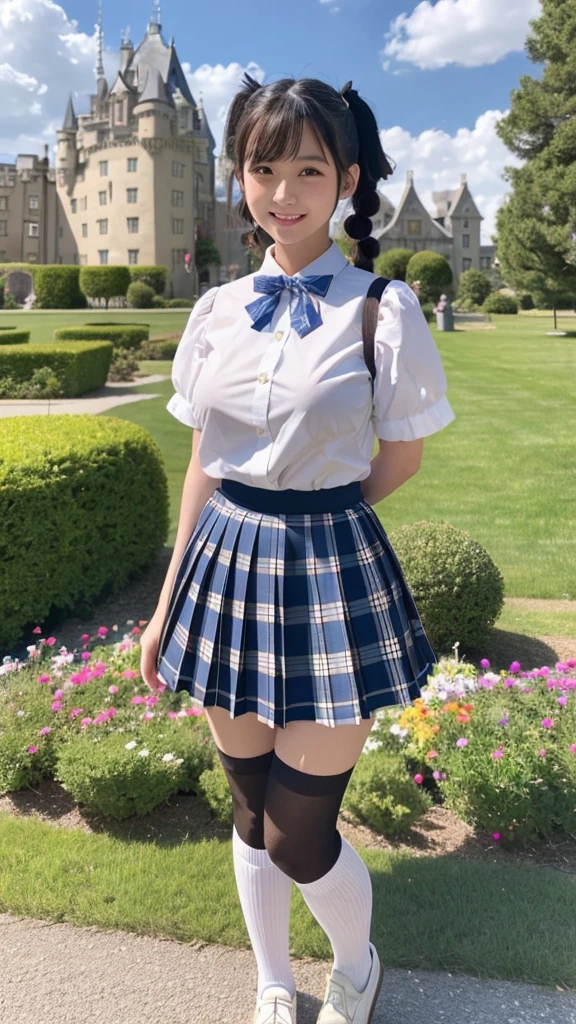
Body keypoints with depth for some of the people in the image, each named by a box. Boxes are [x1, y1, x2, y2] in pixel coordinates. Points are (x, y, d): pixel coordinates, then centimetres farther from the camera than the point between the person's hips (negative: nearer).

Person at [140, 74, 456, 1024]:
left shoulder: (382, 306, -9)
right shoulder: (217, 310, 4)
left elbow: (400, 461, 0)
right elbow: (203, 468, 7)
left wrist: (307, 519, 5)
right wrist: (166, 606, 8)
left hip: (330, 579, -4)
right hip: (228, 572, 4)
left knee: (299, 837, 5)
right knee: (252, 809, 16)